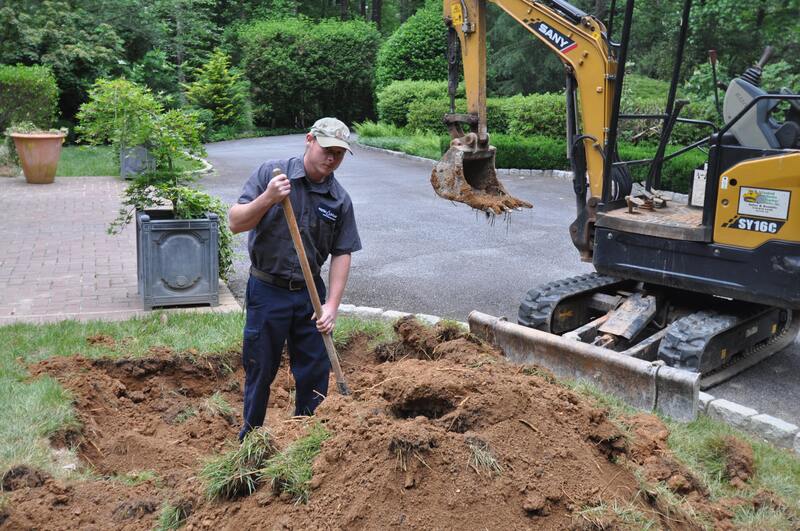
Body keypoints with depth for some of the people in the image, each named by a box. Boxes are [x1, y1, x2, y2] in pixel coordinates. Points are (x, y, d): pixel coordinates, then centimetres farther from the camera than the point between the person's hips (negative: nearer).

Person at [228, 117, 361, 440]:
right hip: (267, 291, -3)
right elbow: (235, 223, -11)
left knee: (316, 370, 8)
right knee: (260, 369, 8)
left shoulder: (340, 200, 0)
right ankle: (250, 436, 27)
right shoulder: (270, 173, -7)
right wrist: (268, 199, -28)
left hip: (310, 293, 3)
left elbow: (341, 254, 0)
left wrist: (331, 305, -8)